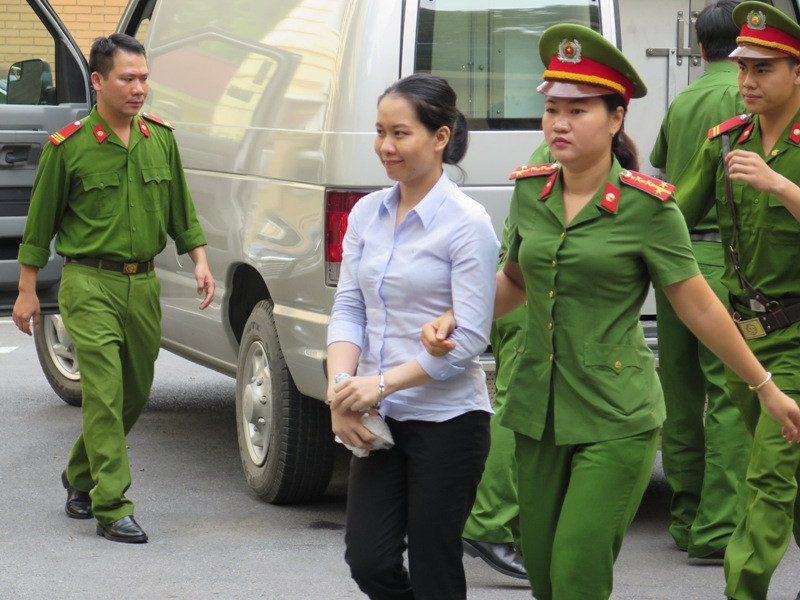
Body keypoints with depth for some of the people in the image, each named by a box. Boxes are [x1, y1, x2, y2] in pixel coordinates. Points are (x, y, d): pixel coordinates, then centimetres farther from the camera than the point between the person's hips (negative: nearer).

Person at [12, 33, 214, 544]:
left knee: (136, 392, 13)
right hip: (91, 285, -5)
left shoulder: (161, 139, 7)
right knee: (105, 393, -11)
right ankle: (112, 508, -9)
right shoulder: (68, 147, -7)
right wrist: (27, 290, 2)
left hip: (144, 285, 5)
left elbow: (181, 210, 17)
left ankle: (81, 476, 35)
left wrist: (200, 260, 6)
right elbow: (41, 221, 0)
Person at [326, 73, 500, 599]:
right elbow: (349, 308, 6)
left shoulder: (467, 223, -12)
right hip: (380, 419, 6)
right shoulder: (367, 214, 8)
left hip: (447, 421, -6)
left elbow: (469, 338, -15)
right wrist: (341, 386, -11)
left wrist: (383, 383, -20)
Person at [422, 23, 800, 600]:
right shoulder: (531, 189, 4)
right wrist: (454, 320, 3)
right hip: (539, 410, 5)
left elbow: (700, 308, -4)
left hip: (616, 420, -5)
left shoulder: (646, 204, -11)